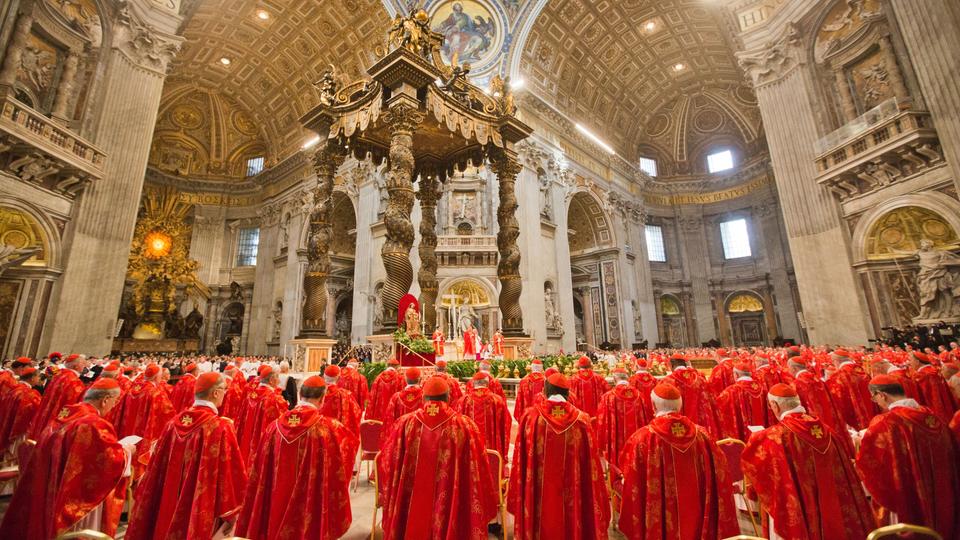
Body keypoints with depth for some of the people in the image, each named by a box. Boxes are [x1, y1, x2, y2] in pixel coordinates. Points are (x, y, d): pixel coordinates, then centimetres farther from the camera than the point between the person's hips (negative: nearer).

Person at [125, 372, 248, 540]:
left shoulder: (174, 423, -4)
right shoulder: (221, 428, -22)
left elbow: (156, 468, 7)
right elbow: (231, 473, -18)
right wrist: (230, 513, -3)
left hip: (168, 507, 6)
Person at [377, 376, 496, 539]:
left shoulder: (405, 423, -8)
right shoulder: (465, 425, -12)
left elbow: (385, 462, 2)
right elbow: (478, 474, -7)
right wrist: (486, 507, 6)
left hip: (409, 511, 2)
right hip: (452, 511, -1)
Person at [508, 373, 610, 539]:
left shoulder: (530, 416, -11)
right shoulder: (581, 419, -9)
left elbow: (520, 461, -6)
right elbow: (591, 466, -5)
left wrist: (516, 498, 5)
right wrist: (597, 507, 7)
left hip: (538, 496, 0)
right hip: (571, 497, 0)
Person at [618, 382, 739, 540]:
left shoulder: (642, 439, -17)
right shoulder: (702, 435, -6)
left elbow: (633, 488, -11)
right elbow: (718, 481, 1)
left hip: (659, 527, -3)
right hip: (699, 525, 3)